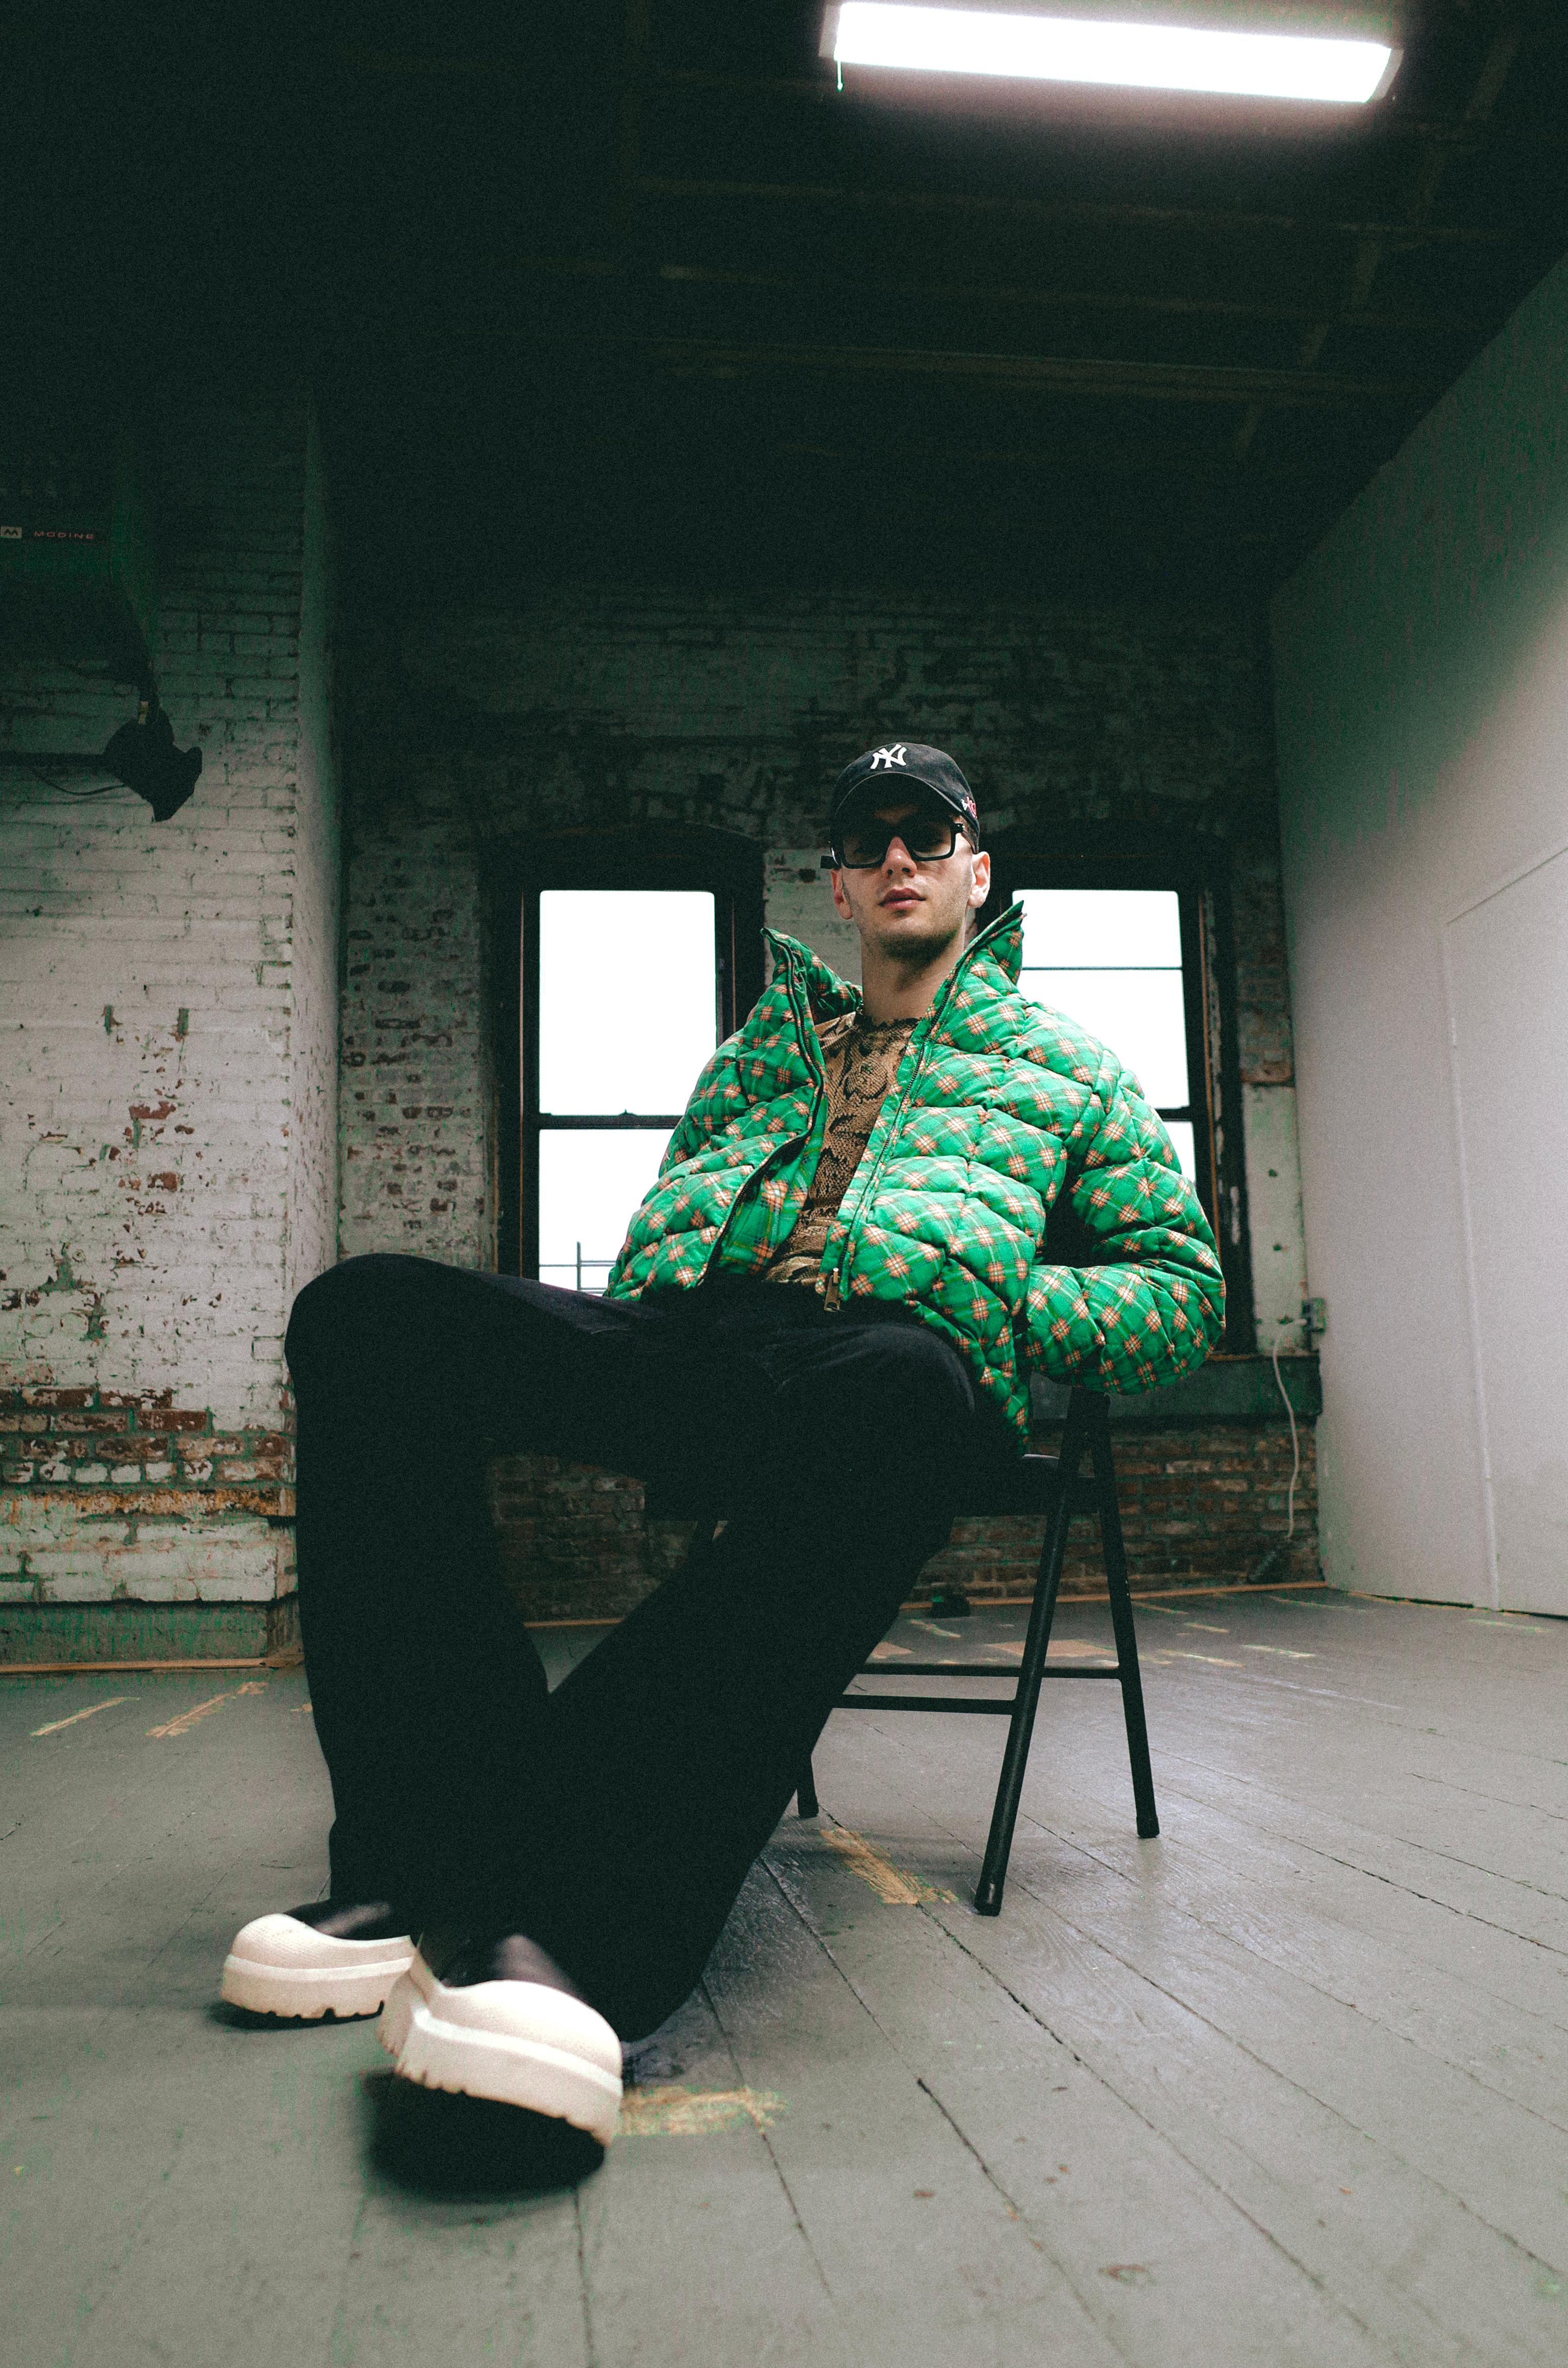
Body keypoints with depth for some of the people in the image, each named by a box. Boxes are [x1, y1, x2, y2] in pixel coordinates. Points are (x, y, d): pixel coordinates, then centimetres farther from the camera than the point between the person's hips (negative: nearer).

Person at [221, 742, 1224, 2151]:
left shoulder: (1062, 1062, 28)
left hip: (892, 1344, -3)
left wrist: (1000, 1294, 0)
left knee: (902, 1397, -44)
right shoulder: (757, 1054, 37)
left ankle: (567, 1922, -49)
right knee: (371, 1314, -24)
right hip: (685, 1335, 4)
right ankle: (448, 1862, -32)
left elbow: (1187, 1287, 20)